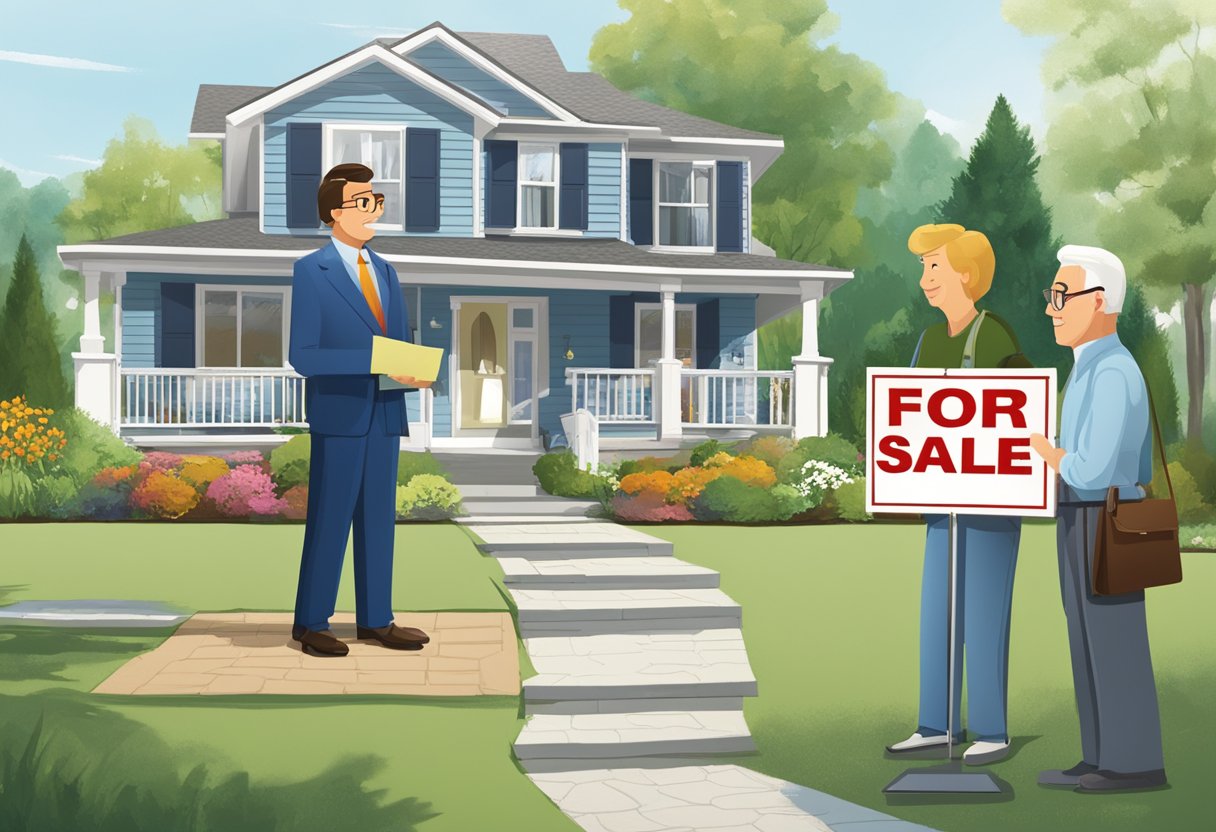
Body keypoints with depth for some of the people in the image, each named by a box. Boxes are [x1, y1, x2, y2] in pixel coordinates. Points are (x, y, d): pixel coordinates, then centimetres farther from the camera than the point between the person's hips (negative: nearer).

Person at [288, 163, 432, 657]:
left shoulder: (386, 273, 16)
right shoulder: (311, 271, -5)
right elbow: (302, 356, -13)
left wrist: (413, 372, -7)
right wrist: (371, 361, -23)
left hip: (384, 414, 7)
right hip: (338, 415, -6)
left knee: (379, 518, 10)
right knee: (329, 519, -2)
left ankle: (375, 618, 17)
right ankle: (311, 623, 8)